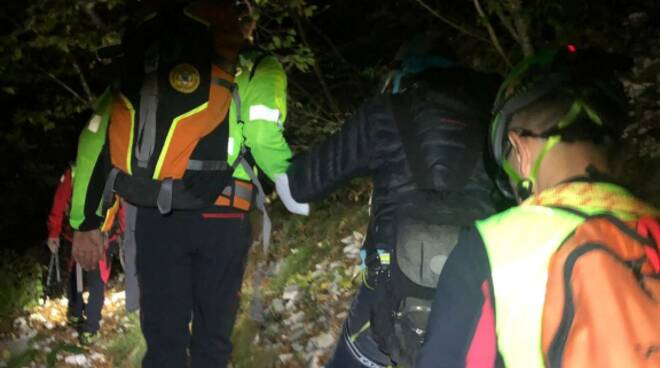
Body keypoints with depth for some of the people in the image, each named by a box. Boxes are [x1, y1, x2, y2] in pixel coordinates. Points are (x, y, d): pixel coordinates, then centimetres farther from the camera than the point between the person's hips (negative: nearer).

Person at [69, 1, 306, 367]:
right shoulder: (252, 68, 3)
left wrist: (84, 222, 17)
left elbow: (94, 141, 13)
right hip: (218, 216, -3)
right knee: (211, 334, 11)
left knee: (162, 335, 11)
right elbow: (264, 139, -12)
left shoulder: (139, 64, 16)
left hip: (154, 216, 3)